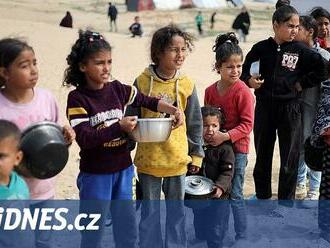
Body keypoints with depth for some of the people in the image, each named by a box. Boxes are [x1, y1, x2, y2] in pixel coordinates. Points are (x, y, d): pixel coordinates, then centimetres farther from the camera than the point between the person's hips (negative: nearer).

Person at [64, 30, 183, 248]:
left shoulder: (117, 89, 1)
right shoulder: (77, 98, -13)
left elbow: (149, 102, 11)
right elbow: (84, 138, -22)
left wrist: (173, 110, -5)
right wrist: (119, 126, -27)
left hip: (123, 171, 5)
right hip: (95, 175, -5)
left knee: (128, 230, 15)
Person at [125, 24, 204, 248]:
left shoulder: (187, 84, -4)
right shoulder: (142, 82, -7)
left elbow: (195, 123, 4)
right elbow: (131, 119, 2)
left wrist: (196, 154, 7)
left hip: (178, 158, 1)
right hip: (148, 159, -1)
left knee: (176, 209, 15)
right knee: (150, 211, 13)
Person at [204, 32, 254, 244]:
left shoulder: (243, 92, -15)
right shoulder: (210, 91, 2)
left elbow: (247, 125, -16)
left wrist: (225, 136, -24)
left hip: (236, 148, -6)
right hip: (214, 147, 6)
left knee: (235, 196, -1)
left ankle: (241, 237, 13)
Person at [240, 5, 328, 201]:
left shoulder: (300, 50, -4)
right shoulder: (261, 48, -2)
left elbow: (323, 70, -3)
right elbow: (244, 71, 6)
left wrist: (302, 84, -5)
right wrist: (249, 80, -14)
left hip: (290, 108, -1)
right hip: (264, 107, 1)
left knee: (290, 158, 5)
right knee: (262, 155, 15)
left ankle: (286, 201, 18)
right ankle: (262, 195, 33)